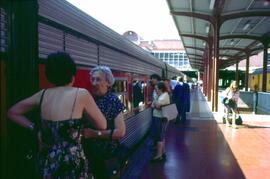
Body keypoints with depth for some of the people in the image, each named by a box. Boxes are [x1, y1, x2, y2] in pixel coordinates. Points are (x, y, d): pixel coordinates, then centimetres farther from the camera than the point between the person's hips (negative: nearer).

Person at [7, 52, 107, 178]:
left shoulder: (43, 94, 3)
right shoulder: (81, 93, -12)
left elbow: (12, 113, 15)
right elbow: (102, 125, -3)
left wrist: (35, 128, 10)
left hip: (46, 160, 5)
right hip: (71, 162, -5)